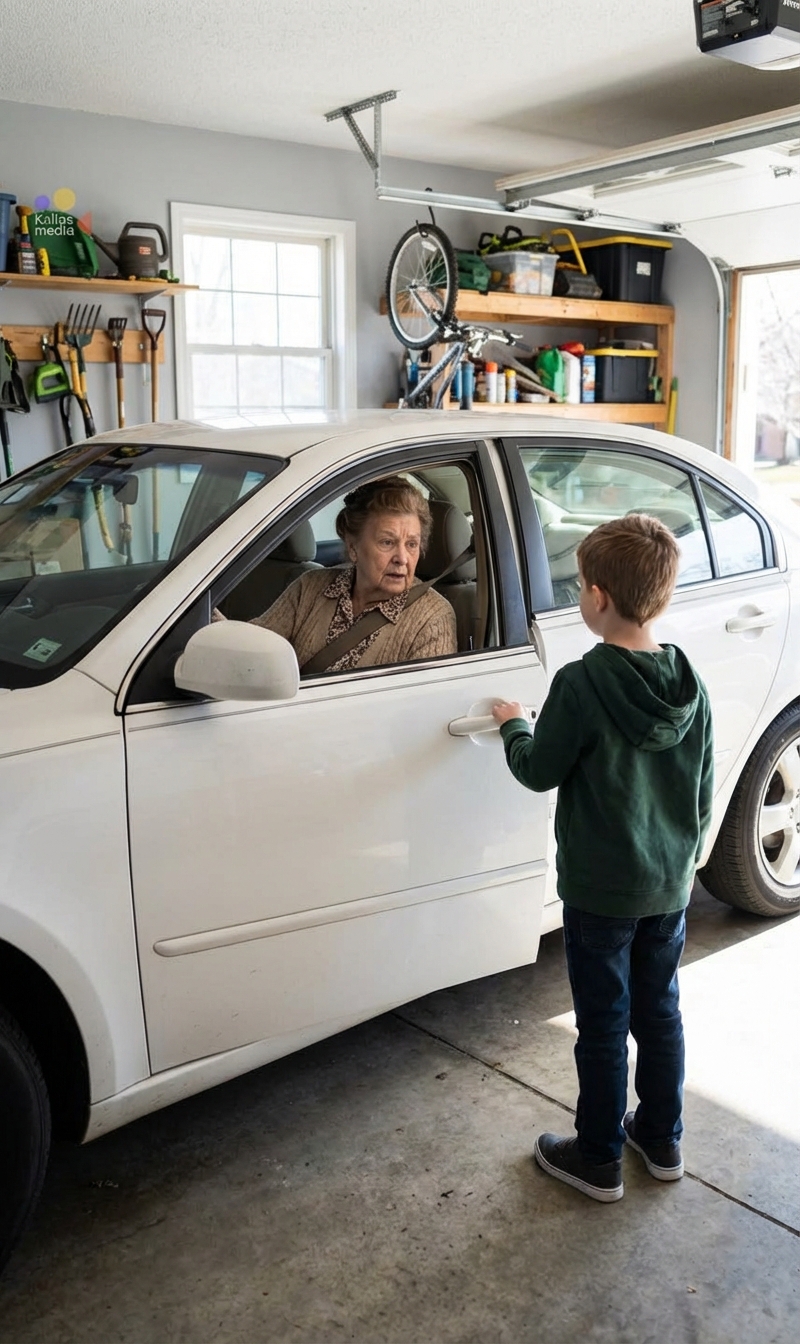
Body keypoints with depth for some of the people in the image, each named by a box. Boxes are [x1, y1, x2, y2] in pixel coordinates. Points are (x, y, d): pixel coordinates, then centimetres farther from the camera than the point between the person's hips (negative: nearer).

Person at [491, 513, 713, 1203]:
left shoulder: (581, 684, -23)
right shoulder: (688, 682, -3)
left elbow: (540, 771, -11)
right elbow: (704, 788, 5)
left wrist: (514, 725, 8)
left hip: (600, 891, -6)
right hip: (669, 885, 6)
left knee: (603, 1026, 9)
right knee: (659, 1012, 21)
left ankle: (598, 1161, 25)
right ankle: (662, 1140, 37)